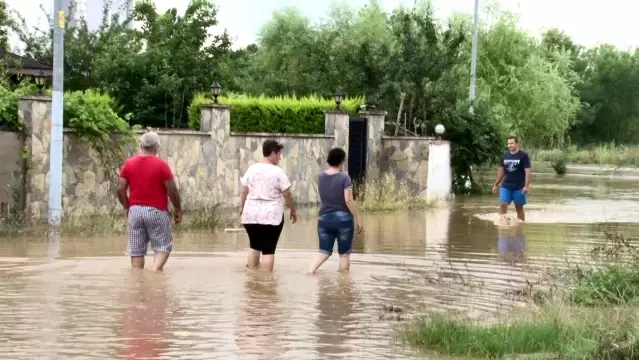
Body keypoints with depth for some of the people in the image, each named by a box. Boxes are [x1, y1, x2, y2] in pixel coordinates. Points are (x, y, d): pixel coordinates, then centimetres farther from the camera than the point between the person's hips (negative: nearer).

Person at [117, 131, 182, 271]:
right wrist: (178, 209, 5)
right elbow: (172, 190, -8)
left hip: (135, 211, 4)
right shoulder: (161, 165, -8)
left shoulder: (129, 164, 4)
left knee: (136, 250, 7)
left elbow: (120, 189, 4)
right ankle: (155, 272, -18)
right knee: (163, 246, 4)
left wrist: (126, 207, 17)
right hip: (157, 211, -4)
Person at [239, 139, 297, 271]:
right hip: (271, 215, -5)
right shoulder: (278, 172, -8)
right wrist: (293, 211, 8)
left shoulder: (252, 169, 4)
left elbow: (244, 191, 7)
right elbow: (287, 195, -5)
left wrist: (241, 208, 19)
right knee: (268, 249, -2)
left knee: (254, 246, 17)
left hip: (251, 213, 5)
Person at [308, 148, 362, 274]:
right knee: (344, 253, 8)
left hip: (324, 218, 5)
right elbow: (348, 200, -16)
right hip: (343, 218, -4)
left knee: (324, 252, 9)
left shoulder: (321, 177, 5)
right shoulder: (344, 177, -12)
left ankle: (309, 273, -10)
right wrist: (357, 219, -10)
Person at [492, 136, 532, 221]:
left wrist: (526, 186, -17)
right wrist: (495, 185, 14)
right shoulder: (504, 156, 9)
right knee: (503, 205, -11)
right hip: (506, 186, 3)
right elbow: (501, 171, 16)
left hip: (519, 187, -3)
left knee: (519, 208, 5)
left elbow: (528, 172, -8)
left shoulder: (523, 156, -4)